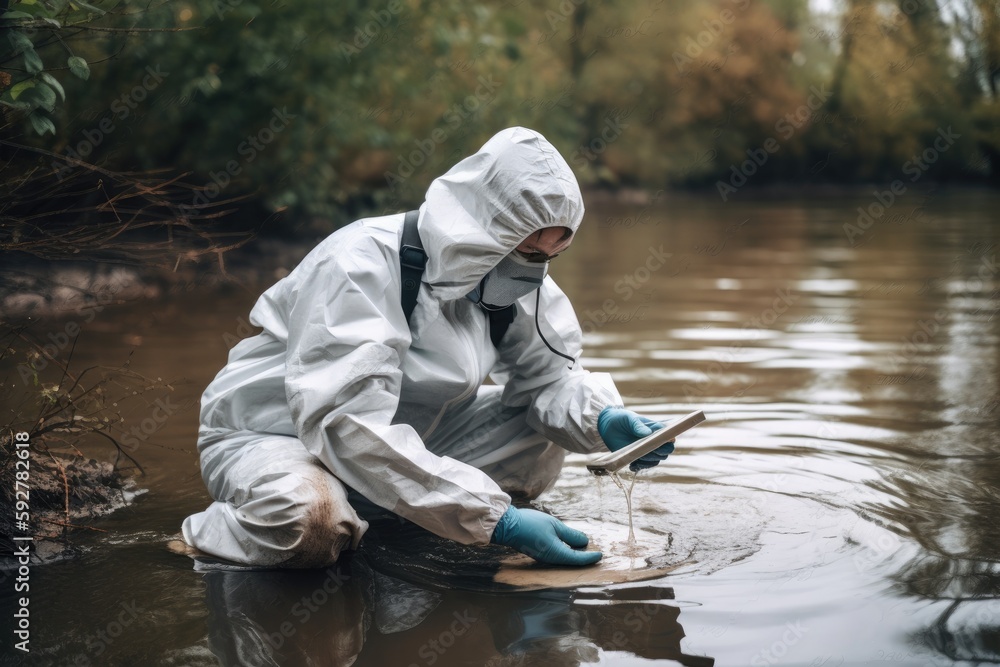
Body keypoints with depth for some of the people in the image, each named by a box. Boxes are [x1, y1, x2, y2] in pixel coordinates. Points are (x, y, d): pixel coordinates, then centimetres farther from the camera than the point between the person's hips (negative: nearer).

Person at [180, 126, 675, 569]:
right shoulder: (361, 267, -30)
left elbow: (548, 377, -1)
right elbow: (347, 425, -38)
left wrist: (603, 420, -26)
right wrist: (497, 521, -41)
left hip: (401, 435, 7)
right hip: (270, 436, -6)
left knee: (547, 436, -5)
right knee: (309, 518, -40)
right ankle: (211, 530, -6)